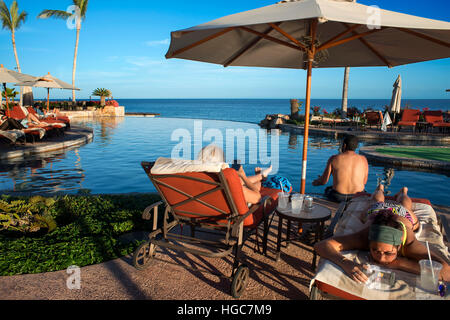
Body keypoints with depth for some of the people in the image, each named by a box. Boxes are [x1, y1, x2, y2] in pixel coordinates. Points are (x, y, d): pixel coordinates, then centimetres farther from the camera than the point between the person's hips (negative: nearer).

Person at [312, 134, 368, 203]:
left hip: (338, 197, -2)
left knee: (328, 190, 31)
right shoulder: (363, 159, -1)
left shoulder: (334, 159, -7)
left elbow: (324, 181, -3)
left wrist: (315, 182, 19)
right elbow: (364, 182, 7)